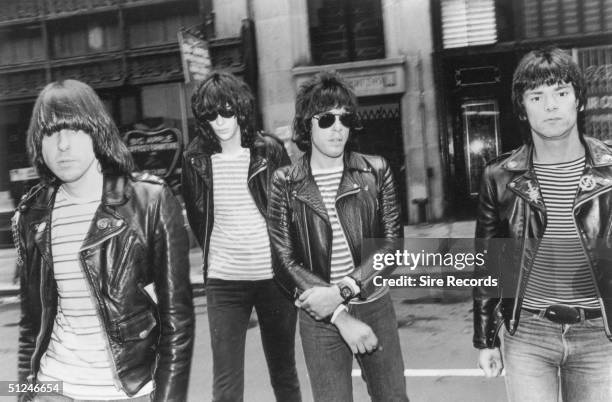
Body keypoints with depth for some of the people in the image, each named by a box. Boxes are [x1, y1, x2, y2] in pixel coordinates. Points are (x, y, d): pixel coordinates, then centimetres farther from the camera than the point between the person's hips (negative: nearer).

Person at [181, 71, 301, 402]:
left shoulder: (269, 151, -4)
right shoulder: (196, 159, -1)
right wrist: (214, 254, 10)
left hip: (274, 275, 0)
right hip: (223, 281, 0)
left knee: (284, 373, 15)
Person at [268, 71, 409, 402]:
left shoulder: (375, 171, -1)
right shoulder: (286, 183, -4)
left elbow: (392, 243, -4)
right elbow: (284, 261, -7)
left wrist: (343, 290, -17)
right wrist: (340, 316, -15)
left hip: (375, 306, 2)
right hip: (319, 317, -1)